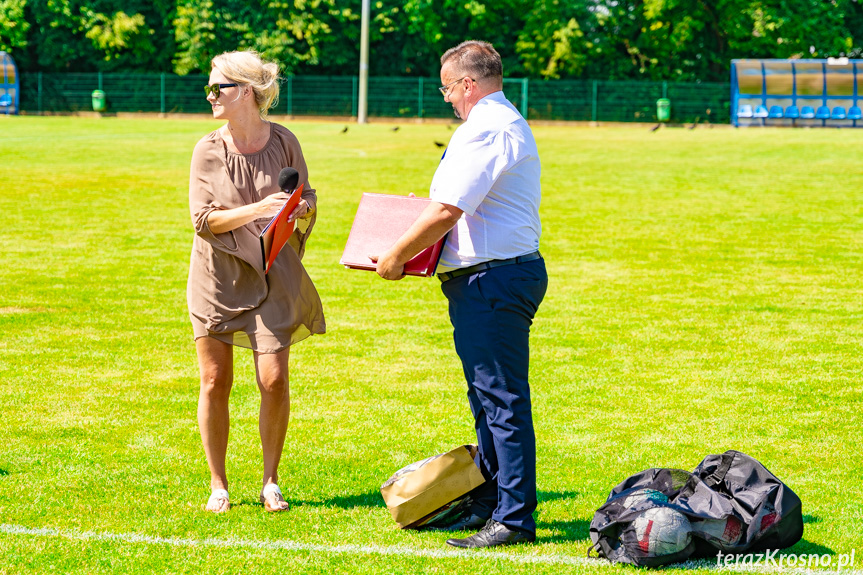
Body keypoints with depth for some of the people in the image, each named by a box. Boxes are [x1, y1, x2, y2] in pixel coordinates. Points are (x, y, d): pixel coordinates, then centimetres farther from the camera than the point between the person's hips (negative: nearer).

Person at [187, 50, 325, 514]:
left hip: (271, 277, 0)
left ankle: (270, 481, 11)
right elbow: (203, 220, -9)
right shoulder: (208, 150, -3)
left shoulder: (283, 143, -1)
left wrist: (300, 211, -17)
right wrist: (257, 210, -22)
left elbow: (307, 208, 7)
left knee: (274, 381, -7)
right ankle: (218, 484, 14)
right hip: (218, 277, 0)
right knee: (215, 383, 1)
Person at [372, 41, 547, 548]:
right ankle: (489, 503, 23)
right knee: (489, 397, 16)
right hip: (509, 272, 11)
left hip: (491, 279, -11)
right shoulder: (511, 123, 19)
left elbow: (447, 211, -20)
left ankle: (514, 519, -7)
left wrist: (397, 256, -10)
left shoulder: (485, 131, -16)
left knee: (502, 400, -9)